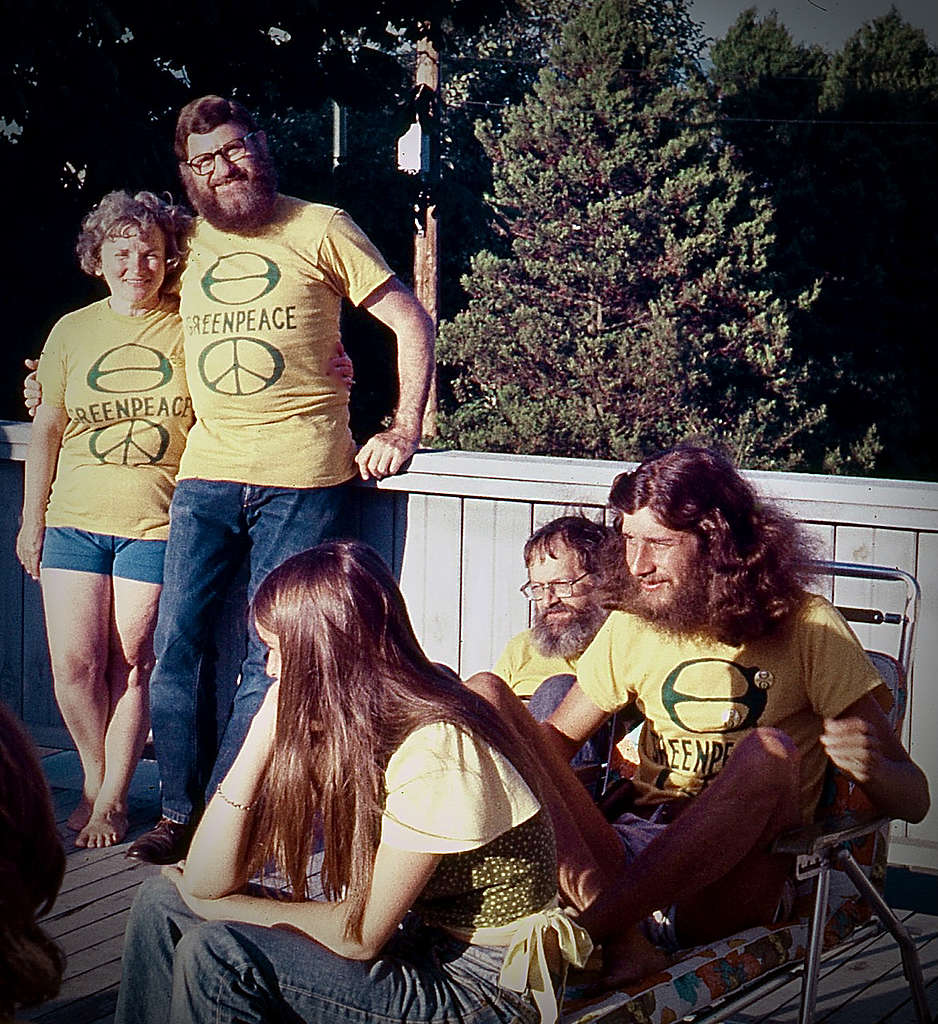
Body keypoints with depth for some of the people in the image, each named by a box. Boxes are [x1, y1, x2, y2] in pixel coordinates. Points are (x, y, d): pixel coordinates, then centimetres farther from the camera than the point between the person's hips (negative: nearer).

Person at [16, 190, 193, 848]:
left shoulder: (190, 329, 1)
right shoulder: (73, 331, 8)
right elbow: (47, 428, 14)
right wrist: (32, 519, 14)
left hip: (157, 524, -2)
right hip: (74, 521, 2)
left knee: (130, 663, -3)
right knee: (74, 664, -3)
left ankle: (112, 799, 12)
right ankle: (94, 777, 20)